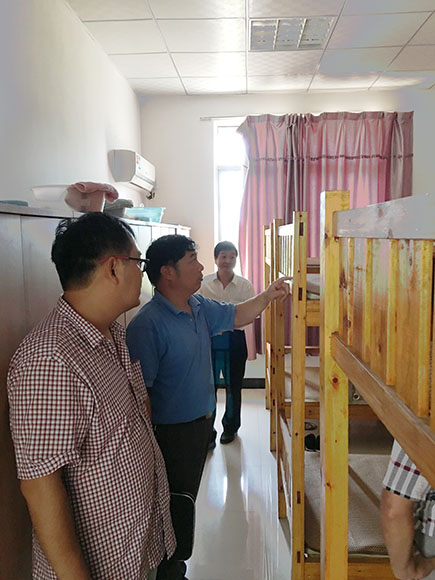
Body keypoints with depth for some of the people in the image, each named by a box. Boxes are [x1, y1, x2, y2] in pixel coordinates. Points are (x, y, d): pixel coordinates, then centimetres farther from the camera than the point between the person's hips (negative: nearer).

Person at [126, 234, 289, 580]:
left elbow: (236, 316, 18)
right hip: (173, 432, -9)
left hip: (202, 422, 9)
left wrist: (268, 296, 6)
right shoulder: (147, 325, -26)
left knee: (188, 498, 24)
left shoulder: (200, 307, 1)